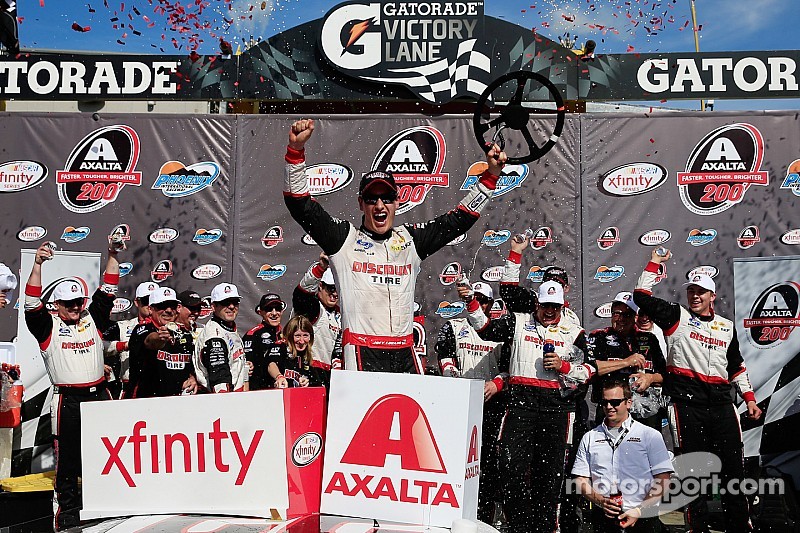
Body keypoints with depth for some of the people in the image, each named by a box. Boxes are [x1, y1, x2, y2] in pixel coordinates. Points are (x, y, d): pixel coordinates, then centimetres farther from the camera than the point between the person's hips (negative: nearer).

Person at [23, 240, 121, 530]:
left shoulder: (93, 320, 8)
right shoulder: (49, 326, 0)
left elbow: (107, 291, 4)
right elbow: (33, 303, -14)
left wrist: (113, 255, -5)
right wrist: (38, 265, -25)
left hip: (99, 397, 3)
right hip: (67, 401, -3)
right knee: (67, 460, 5)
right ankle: (66, 516, 18)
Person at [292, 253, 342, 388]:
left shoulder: (339, 316, 17)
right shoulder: (312, 306, -5)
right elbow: (302, 289, -28)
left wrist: (337, 367, 5)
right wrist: (322, 266, -42)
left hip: (325, 371, 7)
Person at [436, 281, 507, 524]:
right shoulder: (453, 326, 16)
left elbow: (510, 365, 10)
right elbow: (444, 353, 1)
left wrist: (496, 383, -8)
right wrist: (450, 372, -19)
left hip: (491, 401, 1)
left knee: (488, 458, -1)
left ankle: (484, 518, 7)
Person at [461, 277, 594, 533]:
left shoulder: (574, 333, 12)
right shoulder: (518, 322, 12)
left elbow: (589, 372, 9)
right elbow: (485, 328, 3)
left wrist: (563, 366, -7)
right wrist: (471, 302, -9)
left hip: (557, 407, 1)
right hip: (521, 403, 0)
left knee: (550, 470, 5)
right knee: (512, 464, -8)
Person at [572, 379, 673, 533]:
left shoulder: (650, 435, 9)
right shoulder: (589, 438, 15)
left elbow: (662, 479, 2)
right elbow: (581, 480, 12)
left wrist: (639, 510, -7)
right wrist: (601, 501, -5)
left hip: (642, 518, -1)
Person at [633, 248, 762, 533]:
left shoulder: (727, 327, 17)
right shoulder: (677, 316, 5)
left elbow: (736, 366, 23)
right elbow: (642, 296, -5)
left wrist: (749, 398, 17)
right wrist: (654, 263, -1)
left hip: (721, 403, 4)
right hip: (686, 402, -4)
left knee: (733, 465, 5)